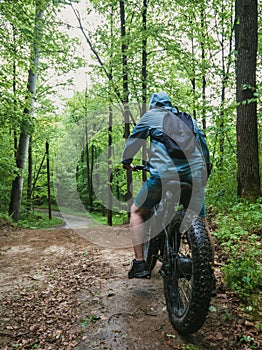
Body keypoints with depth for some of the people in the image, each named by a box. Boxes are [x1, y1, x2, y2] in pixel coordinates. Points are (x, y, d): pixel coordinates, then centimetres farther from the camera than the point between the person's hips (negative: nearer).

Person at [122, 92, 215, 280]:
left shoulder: (151, 115, 14)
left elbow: (133, 140, 17)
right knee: (201, 223, 18)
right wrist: (204, 166, 38)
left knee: (137, 212, 14)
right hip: (195, 174, 4)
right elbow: (203, 143, 26)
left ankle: (140, 264, 8)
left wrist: (126, 161, 32)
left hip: (165, 174, -4)